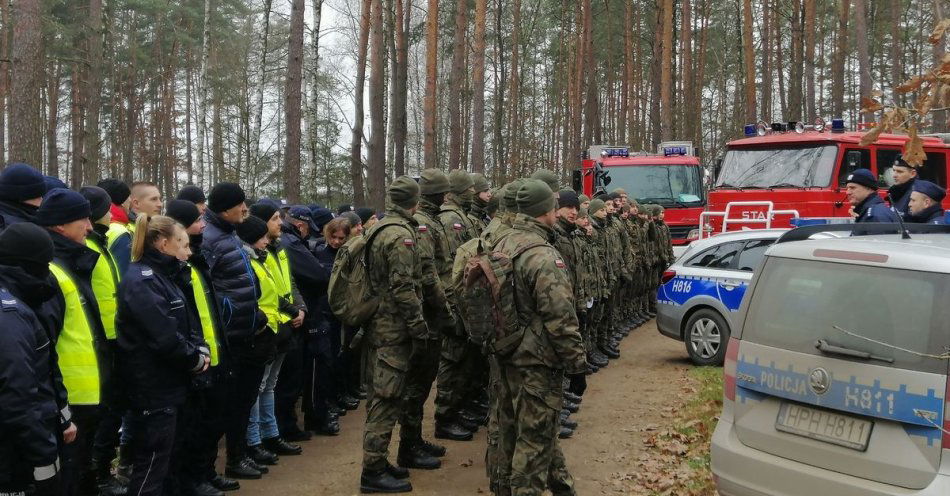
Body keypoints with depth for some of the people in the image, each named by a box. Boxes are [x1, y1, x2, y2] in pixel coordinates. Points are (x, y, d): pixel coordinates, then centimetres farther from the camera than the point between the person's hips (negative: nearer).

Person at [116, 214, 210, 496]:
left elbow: (188, 321, 14)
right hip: (153, 388, -10)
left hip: (167, 384, 10)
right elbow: (165, 337, -23)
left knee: (159, 461, 17)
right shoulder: (142, 281, -17)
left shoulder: (166, 276, 13)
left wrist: (201, 350, -4)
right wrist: (196, 360, -10)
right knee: (151, 465, -2)